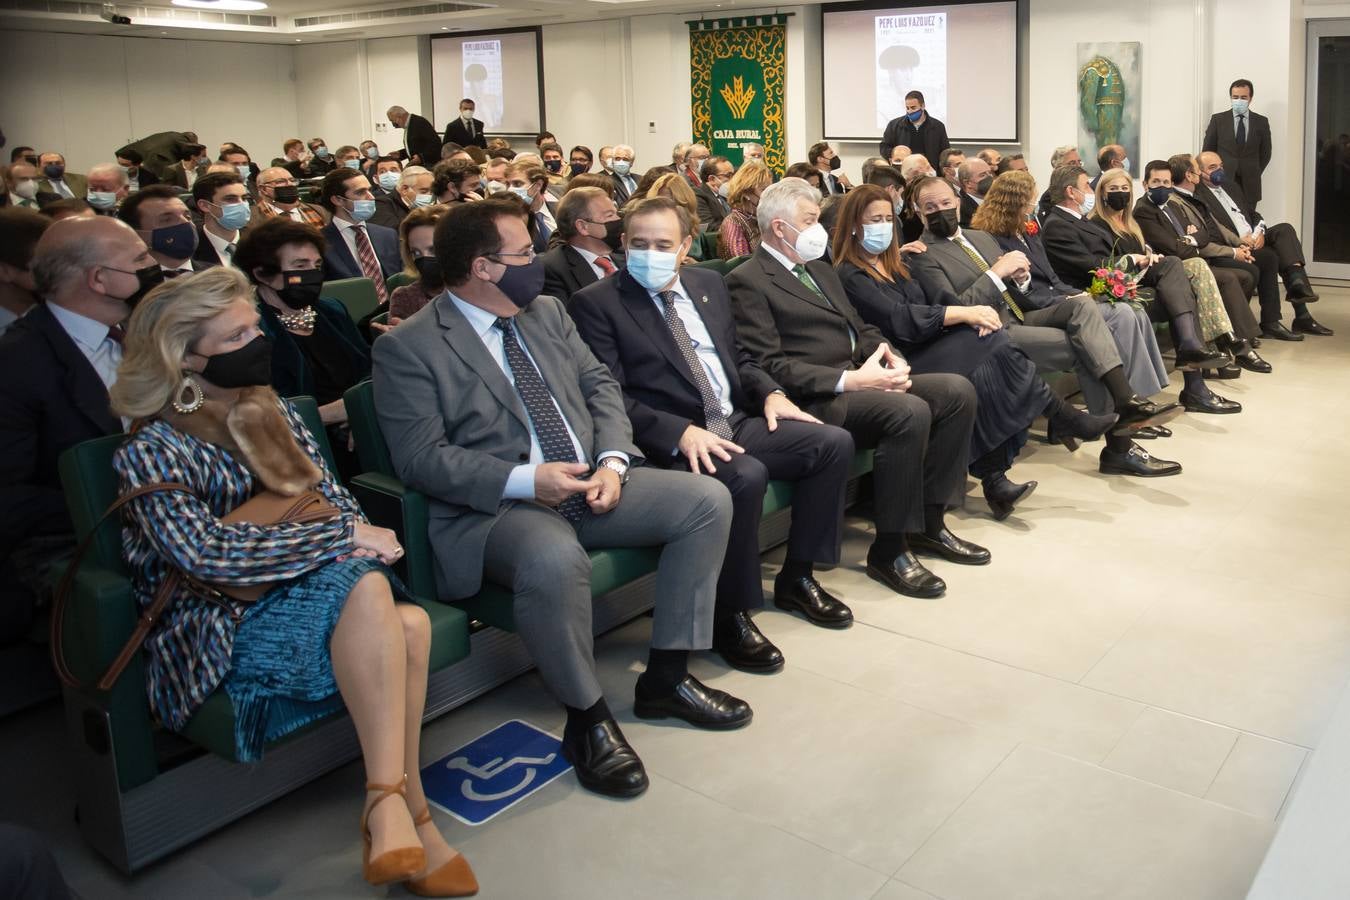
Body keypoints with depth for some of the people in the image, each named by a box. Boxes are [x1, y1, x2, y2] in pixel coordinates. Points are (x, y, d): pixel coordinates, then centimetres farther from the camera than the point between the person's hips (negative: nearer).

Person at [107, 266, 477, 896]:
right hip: (221, 627, -6)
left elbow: (337, 500, 12)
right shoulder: (151, 453, -7)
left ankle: (388, 805, -23)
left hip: (310, 594, 6)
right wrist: (341, 538, -21)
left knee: (410, 626, -28)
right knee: (366, 586, -34)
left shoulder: (273, 413, 12)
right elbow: (203, 550, -21)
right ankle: (407, 810, -31)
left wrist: (361, 537, -12)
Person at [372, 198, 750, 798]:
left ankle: (666, 676, 2)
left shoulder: (547, 313, 15)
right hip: (494, 507, -7)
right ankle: (587, 718, -14)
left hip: (591, 484, 7)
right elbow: (421, 457, -13)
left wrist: (613, 461, -7)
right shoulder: (407, 348, -6)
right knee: (554, 559, -39)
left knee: (708, 500, -9)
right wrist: (526, 480, -23)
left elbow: (601, 387, 13)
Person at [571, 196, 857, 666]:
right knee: (746, 475, -34)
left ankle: (797, 577, 9)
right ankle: (729, 615, -13)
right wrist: (680, 432, -26)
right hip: (670, 442, -7)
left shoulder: (709, 284, 16)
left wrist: (770, 393, 4)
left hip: (737, 422, 7)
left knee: (834, 442, -6)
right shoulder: (595, 303, -5)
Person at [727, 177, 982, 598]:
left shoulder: (819, 269, 23)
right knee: (910, 411, -30)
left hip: (858, 380, 9)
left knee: (957, 390, -6)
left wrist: (892, 359, 0)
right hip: (814, 400, -9)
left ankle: (930, 519, 3)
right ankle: (890, 549, -18)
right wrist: (849, 380, -22)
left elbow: (861, 329, 24)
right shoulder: (747, 282, -6)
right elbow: (770, 365, -15)